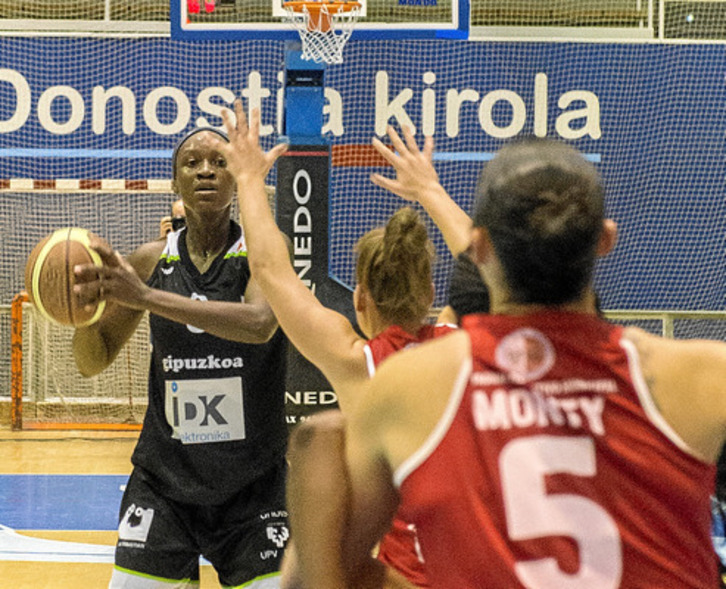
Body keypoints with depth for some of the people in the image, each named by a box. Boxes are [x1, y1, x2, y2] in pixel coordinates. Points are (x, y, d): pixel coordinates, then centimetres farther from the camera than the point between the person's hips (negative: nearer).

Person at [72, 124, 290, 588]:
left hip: (253, 485, -2)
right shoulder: (152, 262, 1)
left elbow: (260, 323, -29)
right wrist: (86, 303, -16)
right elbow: (93, 362, 7)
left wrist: (147, 297, -36)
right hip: (164, 482, 2)